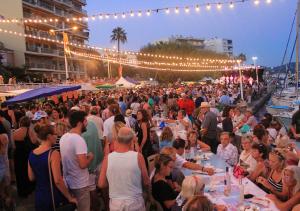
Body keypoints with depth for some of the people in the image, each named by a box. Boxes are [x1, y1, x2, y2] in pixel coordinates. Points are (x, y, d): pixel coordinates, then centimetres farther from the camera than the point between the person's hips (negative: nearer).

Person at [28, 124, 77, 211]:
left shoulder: (31, 154, 0)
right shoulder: (53, 154, -20)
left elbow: (31, 178, 8)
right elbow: (58, 181, -23)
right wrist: (70, 198, -13)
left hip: (39, 196, 6)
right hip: (54, 197, -6)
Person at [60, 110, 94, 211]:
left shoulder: (63, 137, 2)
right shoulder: (79, 139, -26)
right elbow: (83, 164, -29)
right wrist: (90, 157, -11)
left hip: (67, 182, 8)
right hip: (80, 185, -8)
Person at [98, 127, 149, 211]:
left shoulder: (107, 158, -10)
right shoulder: (138, 156, -14)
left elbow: (101, 184, -1)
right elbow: (146, 183, -5)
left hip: (115, 203, 1)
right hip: (135, 203, -1)